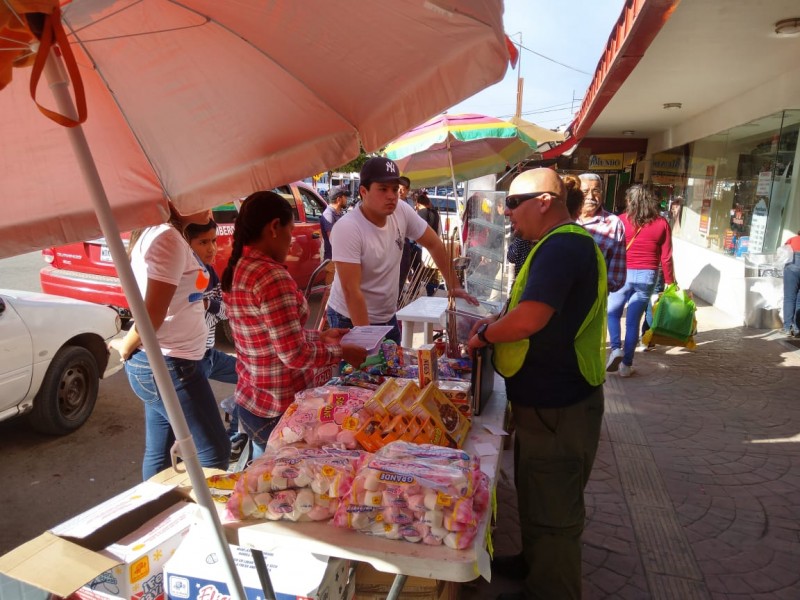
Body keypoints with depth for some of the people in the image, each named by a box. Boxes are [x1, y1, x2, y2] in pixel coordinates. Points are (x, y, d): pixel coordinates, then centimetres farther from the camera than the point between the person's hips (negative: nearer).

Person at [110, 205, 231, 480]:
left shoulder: (165, 234, 13)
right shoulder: (167, 237, -19)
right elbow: (152, 313, -22)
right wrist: (126, 348, -6)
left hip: (162, 364, 9)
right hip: (167, 366, -9)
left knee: (159, 454, 18)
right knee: (214, 452, 0)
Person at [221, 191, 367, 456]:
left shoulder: (237, 270, 4)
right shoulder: (272, 277, -25)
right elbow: (296, 355, -24)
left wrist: (321, 337, 13)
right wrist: (341, 352, -10)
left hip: (251, 403, 9)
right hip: (280, 412, -9)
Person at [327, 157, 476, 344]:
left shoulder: (402, 211, -10)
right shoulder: (347, 228, -26)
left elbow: (434, 244, 4)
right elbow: (351, 291, -27)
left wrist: (453, 286, 3)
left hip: (387, 317, 6)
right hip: (350, 320, -6)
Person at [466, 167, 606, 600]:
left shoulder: (562, 246, -23)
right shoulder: (565, 243, 12)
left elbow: (530, 319, -34)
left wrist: (484, 334, -15)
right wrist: (497, 322, 7)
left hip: (556, 407, -11)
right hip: (547, 399, 11)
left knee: (553, 509, 7)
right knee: (536, 494, 26)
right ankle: (534, 562, 45)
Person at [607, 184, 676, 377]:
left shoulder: (622, 221, -3)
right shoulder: (662, 224, 2)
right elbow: (666, 258, 2)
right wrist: (670, 282, 11)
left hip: (624, 274, -2)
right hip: (648, 276, 2)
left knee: (612, 313, 17)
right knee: (634, 320, 7)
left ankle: (616, 349, -3)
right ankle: (626, 364, 12)